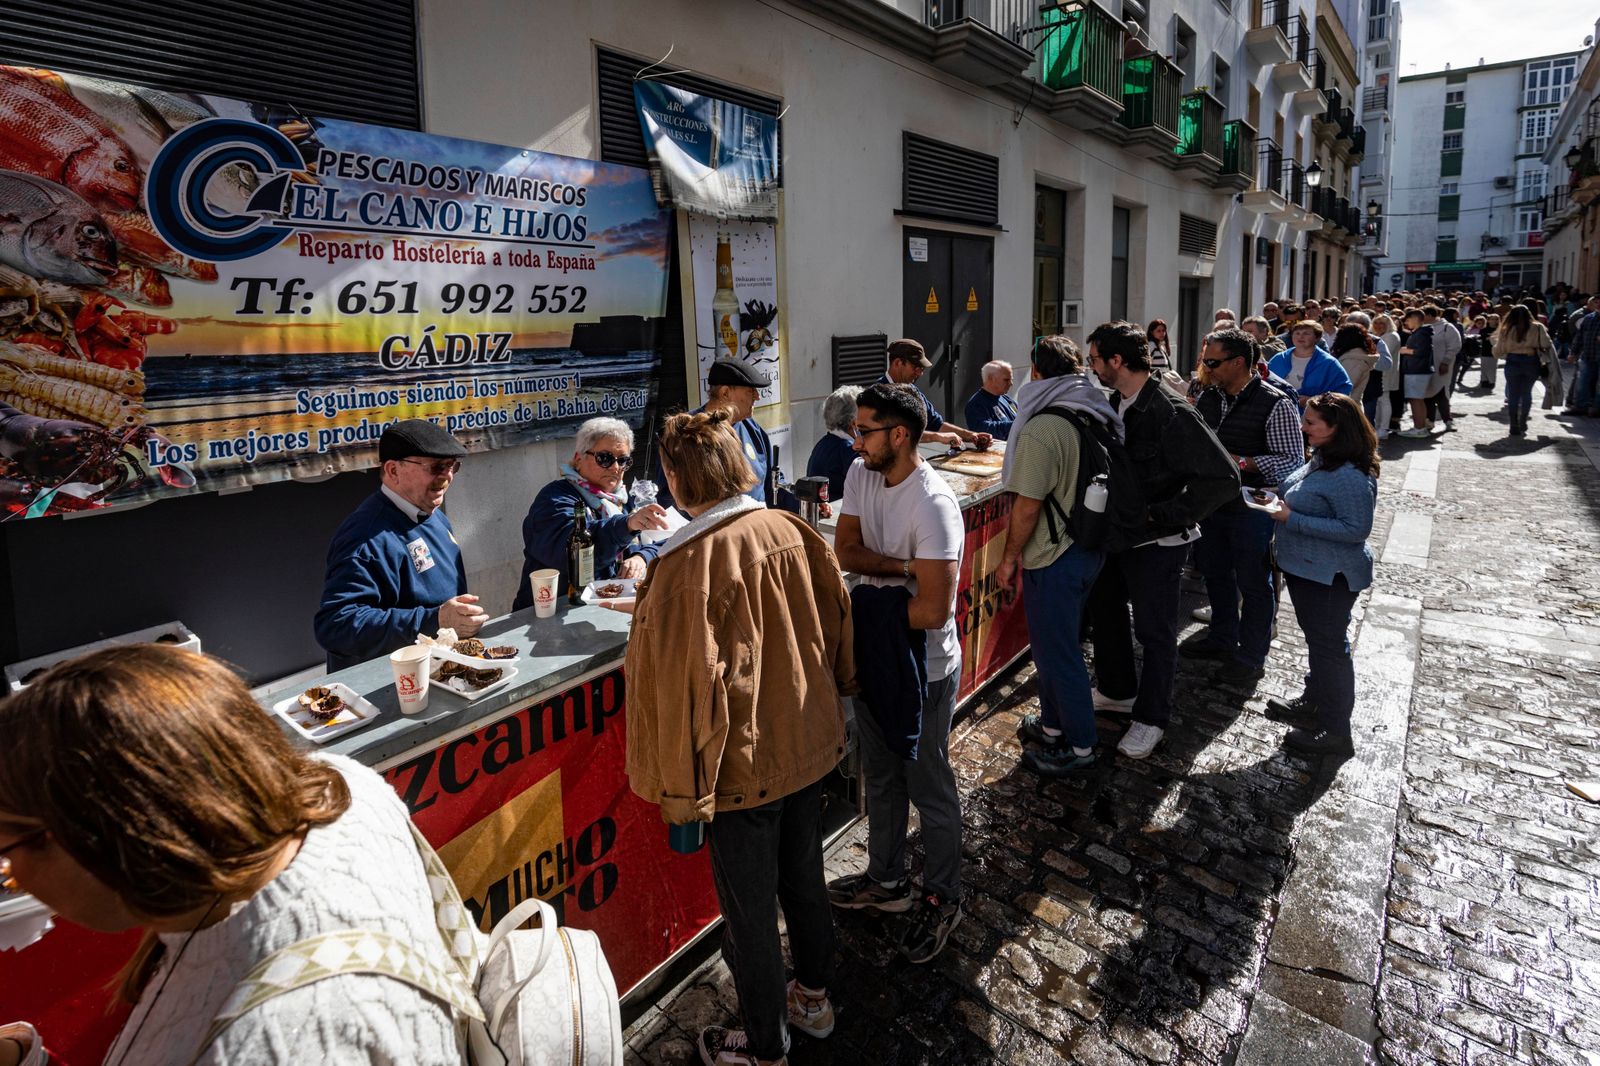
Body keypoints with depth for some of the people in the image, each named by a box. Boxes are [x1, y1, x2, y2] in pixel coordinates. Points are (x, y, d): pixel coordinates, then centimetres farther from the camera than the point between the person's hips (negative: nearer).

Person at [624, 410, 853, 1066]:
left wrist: (682, 788, -11)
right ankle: (814, 996, 49)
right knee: (804, 877, 26)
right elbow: (835, 624, 5)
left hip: (742, 766, -6)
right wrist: (828, 703, 21)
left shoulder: (690, 563, -25)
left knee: (749, 912, 14)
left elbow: (691, 687, -23)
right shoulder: (791, 531, -7)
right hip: (810, 744, 7)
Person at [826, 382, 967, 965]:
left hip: (923, 669, -8)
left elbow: (932, 611, -30)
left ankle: (942, 898, 33)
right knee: (880, 776, 22)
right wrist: (899, 566, -21)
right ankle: (887, 879, 43)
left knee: (929, 786, 11)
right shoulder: (861, 474, -3)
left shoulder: (933, 505, -28)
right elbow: (844, 549, -5)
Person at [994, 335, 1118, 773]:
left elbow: (1027, 504, -23)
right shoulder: (1098, 415, 4)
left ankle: (1081, 747, 18)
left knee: (1056, 653, 5)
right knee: (1056, 644, 22)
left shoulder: (1041, 429, -23)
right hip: (1090, 548, 9)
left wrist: (1010, 555, -9)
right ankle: (1052, 725, 36)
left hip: (1054, 558, -9)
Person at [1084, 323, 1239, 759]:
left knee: (1155, 632, 7)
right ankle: (1116, 690, 44)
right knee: (1105, 610, 22)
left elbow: (1223, 478, -26)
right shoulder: (1115, 404, 1)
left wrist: (1161, 514, -24)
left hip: (1157, 543, -8)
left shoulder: (1171, 413, -24)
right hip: (1117, 535, 8)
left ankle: (1150, 718, 26)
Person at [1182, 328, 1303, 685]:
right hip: (1212, 503, 6)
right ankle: (1222, 638, 41)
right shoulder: (1207, 398, 3)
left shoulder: (1275, 405, -16)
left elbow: (1292, 461, -16)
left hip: (1252, 508, -6)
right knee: (1215, 574, 20)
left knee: (1252, 583, 8)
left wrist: (1242, 462, -25)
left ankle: (1251, 656, 24)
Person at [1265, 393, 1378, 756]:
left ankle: (1335, 729, 15)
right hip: (1306, 569, 10)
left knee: (1329, 645, 2)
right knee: (1317, 640, 23)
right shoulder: (1321, 460, 6)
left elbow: (1356, 529, -27)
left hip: (1330, 576, -10)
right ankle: (1316, 700, 41)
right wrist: (1280, 498, 2)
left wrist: (1293, 520, -26)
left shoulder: (1350, 477, -26)